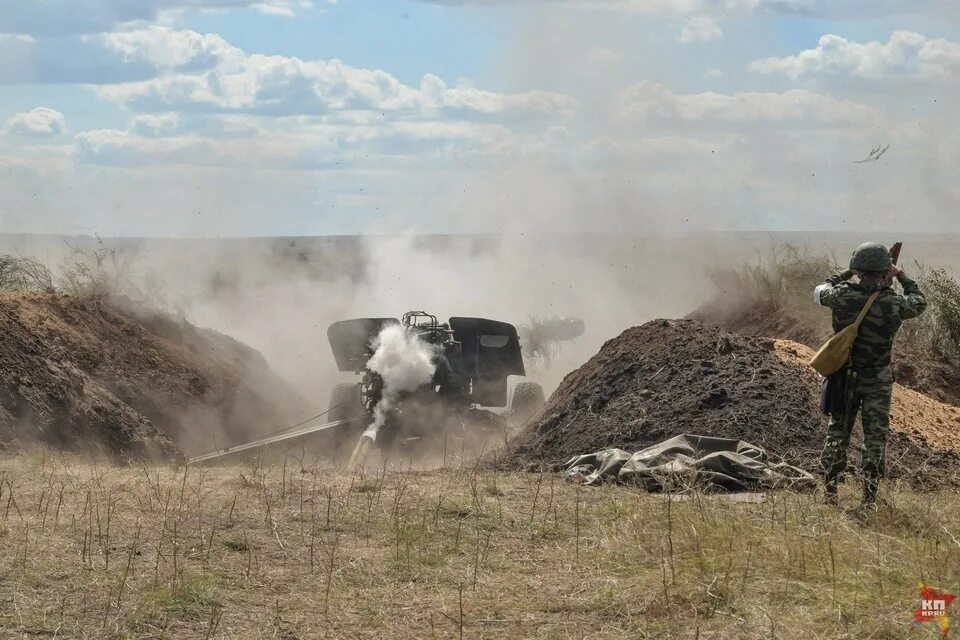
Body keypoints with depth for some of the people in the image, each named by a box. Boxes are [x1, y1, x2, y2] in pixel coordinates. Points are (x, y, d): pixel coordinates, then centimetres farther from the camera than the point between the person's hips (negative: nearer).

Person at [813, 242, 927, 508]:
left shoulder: (843, 296, -14)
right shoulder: (893, 304, -16)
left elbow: (819, 292, 8)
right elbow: (919, 303, 5)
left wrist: (846, 274, 16)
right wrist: (902, 276, 16)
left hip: (844, 376, 2)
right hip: (877, 381, -2)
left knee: (837, 433, 14)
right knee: (875, 437, 5)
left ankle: (829, 491, 16)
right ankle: (869, 496, 3)